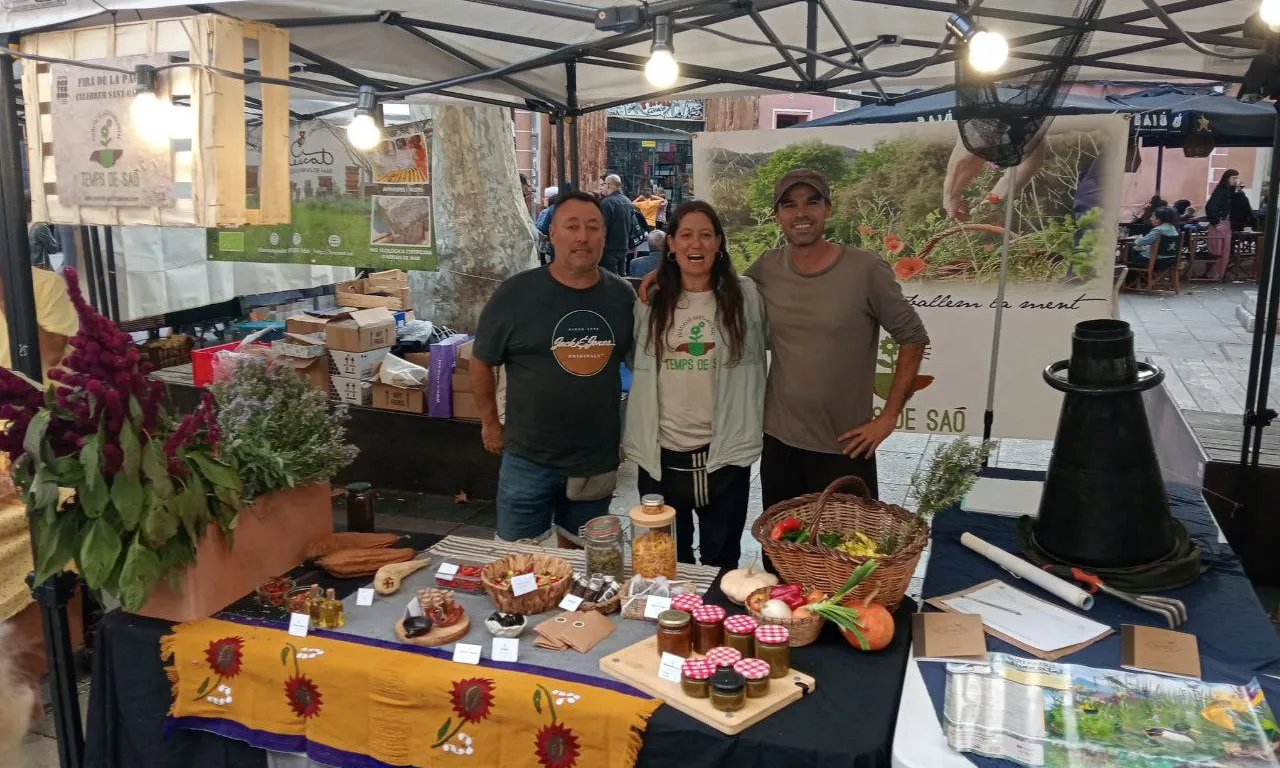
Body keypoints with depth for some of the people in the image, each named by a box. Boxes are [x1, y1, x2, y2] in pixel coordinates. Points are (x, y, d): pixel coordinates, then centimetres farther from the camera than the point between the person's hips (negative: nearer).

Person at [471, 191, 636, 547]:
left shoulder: (623, 295, -1)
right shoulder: (515, 294, -10)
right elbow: (482, 361, 1)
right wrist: (490, 423, 4)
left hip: (599, 459, 3)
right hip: (528, 459, -2)